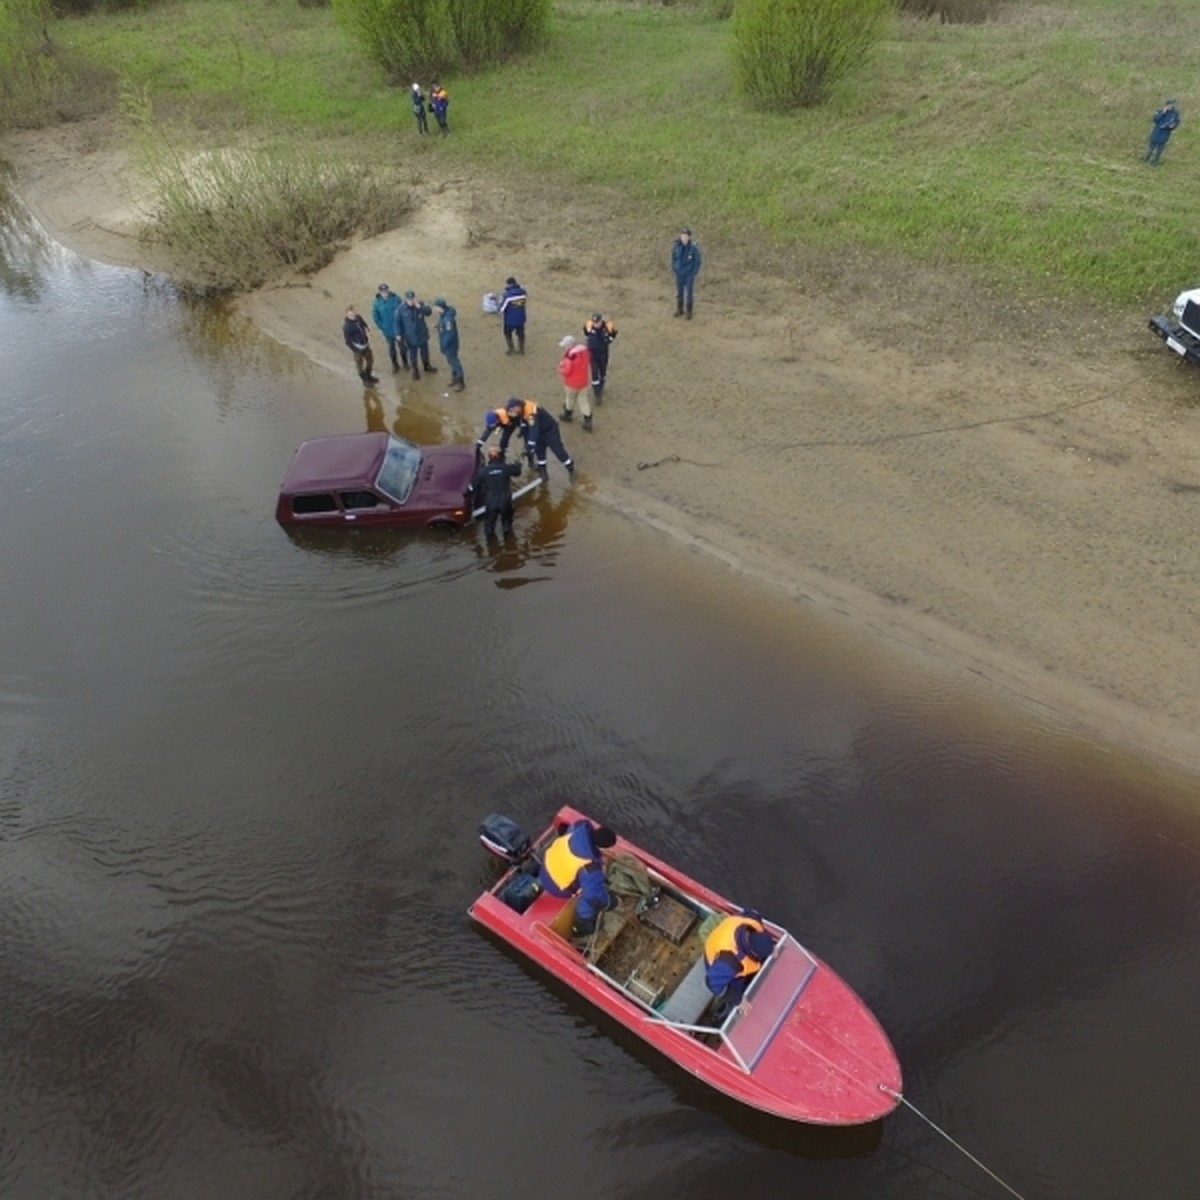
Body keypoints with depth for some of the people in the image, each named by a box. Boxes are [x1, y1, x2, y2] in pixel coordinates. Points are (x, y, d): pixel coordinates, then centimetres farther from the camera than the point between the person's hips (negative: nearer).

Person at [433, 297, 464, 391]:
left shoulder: (448, 318, -33)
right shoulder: (443, 314, -2)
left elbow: (450, 334, -29)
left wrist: (443, 345, -20)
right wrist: (441, 343, 14)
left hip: (450, 345, -9)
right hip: (446, 343, 9)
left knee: (454, 362, 7)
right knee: (451, 361, 24)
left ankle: (461, 382, 22)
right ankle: (455, 378, 42)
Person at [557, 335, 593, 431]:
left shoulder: (570, 355, -29)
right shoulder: (584, 349, -4)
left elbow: (566, 371, -24)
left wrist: (561, 366, -5)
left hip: (572, 383, -6)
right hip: (584, 381, 6)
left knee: (569, 399, 20)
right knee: (584, 400, 13)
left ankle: (568, 415, 44)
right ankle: (588, 421, 12)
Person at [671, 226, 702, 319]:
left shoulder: (694, 248, -17)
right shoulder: (676, 246, -9)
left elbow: (697, 261, -8)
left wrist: (694, 273, -10)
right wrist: (674, 269, 4)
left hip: (689, 275, -3)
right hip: (679, 275, 3)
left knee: (689, 294, 2)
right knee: (679, 293, 15)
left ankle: (689, 312, 16)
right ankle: (679, 310, 32)